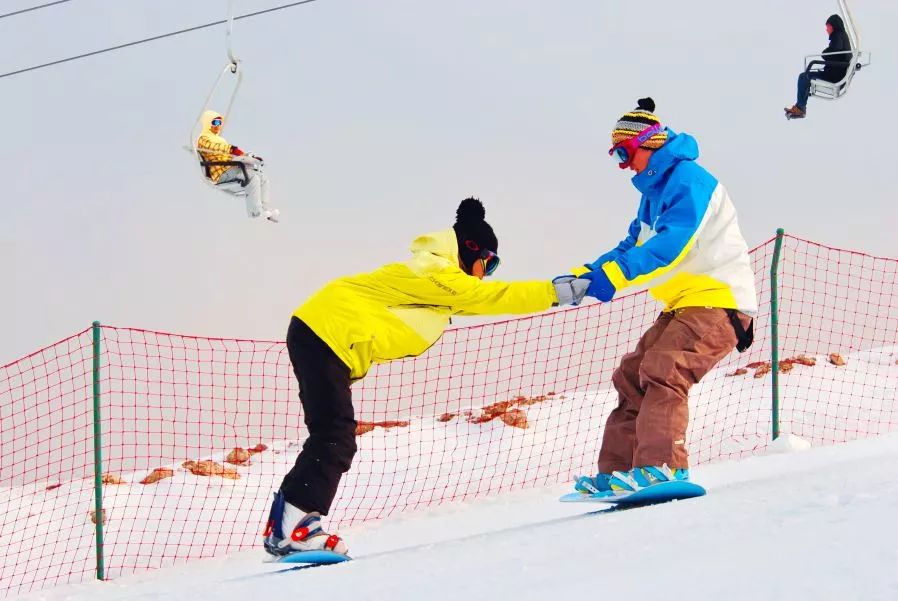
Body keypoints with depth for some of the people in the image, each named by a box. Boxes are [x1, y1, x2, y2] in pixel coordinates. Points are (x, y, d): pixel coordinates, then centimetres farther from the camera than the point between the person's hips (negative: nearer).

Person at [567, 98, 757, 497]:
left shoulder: (688, 180, -14)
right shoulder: (654, 191, 19)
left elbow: (672, 243, -28)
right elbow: (632, 247, 21)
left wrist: (613, 275, -35)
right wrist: (585, 274, 4)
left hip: (718, 299, -11)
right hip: (685, 305, 11)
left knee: (662, 371, -27)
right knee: (632, 377, 5)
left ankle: (662, 465, -37)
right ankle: (617, 471, 3)